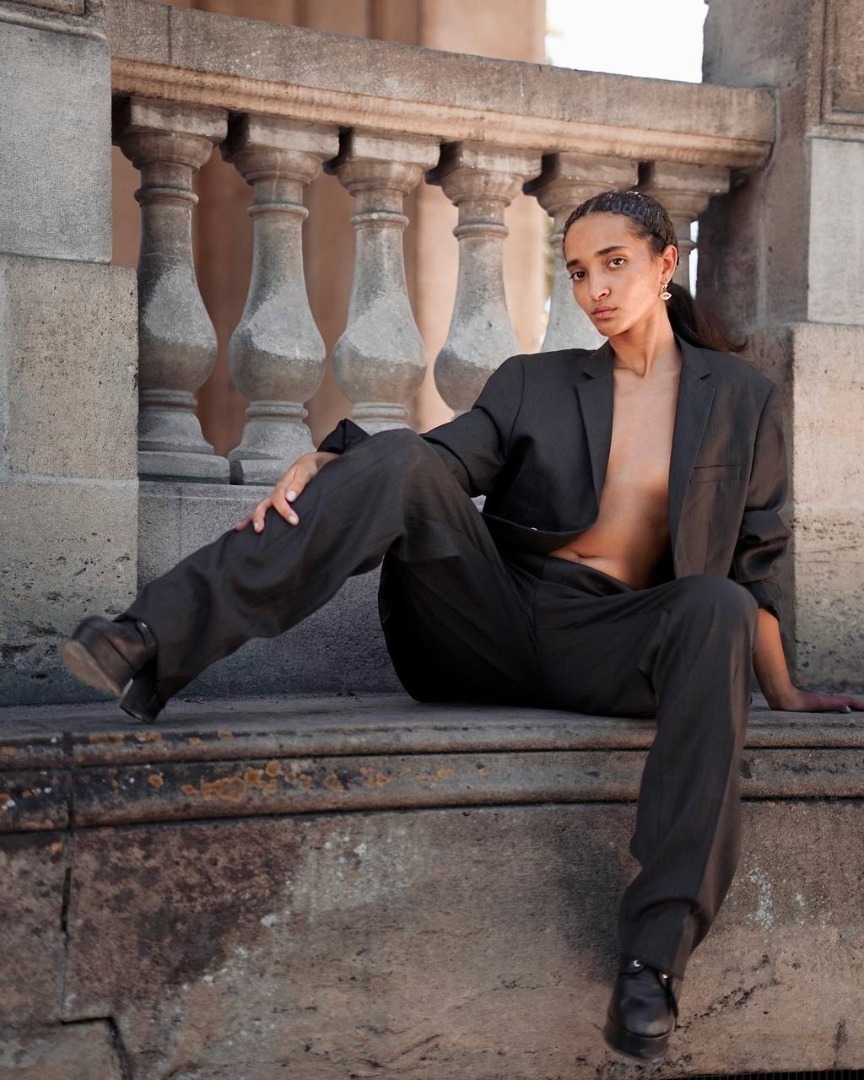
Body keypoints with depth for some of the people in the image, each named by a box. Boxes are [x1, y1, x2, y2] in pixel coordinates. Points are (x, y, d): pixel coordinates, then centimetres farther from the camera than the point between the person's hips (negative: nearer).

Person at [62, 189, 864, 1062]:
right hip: (496, 625, 1)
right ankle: (150, 648, -41)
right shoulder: (534, 383, 17)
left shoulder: (742, 400, 15)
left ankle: (655, 952, -39)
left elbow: (752, 564, 15)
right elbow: (448, 457, 2)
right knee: (399, 459, -24)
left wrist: (784, 694, 7)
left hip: (608, 651, -1)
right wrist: (323, 462, -17)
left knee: (718, 608, -34)